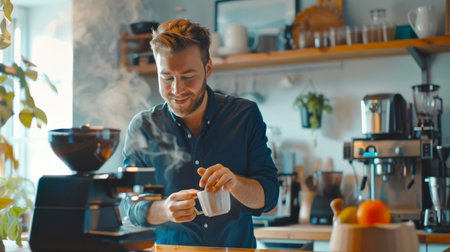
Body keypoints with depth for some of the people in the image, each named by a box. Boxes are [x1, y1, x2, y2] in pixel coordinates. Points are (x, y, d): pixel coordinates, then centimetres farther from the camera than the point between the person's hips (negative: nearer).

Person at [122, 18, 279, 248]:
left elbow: (268, 197, -3)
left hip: (237, 246, -1)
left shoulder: (245, 115, 0)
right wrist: (165, 210, -22)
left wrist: (234, 182, -22)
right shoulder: (142, 128, 0)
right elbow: (132, 209, -2)